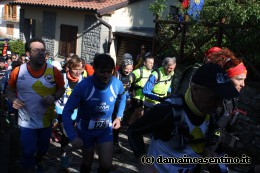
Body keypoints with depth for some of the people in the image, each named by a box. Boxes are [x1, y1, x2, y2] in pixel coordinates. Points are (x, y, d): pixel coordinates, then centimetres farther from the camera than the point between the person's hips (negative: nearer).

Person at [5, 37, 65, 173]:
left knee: (43, 148, 24)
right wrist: (13, 99, -18)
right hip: (26, 121, -2)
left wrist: (54, 97, -19)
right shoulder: (18, 71, -11)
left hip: (46, 120, 2)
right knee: (28, 152, 3)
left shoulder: (53, 71, -11)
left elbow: (61, 88, 2)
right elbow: (9, 89, 3)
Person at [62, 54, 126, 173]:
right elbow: (67, 111, -26)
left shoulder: (117, 84, -18)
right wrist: (72, 136, -35)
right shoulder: (83, 86, -29)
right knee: (88, 162, 17)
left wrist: (119, 117, 1)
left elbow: (122, 98, 8)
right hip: (85, 129, -2)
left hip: (105, 129, 2)